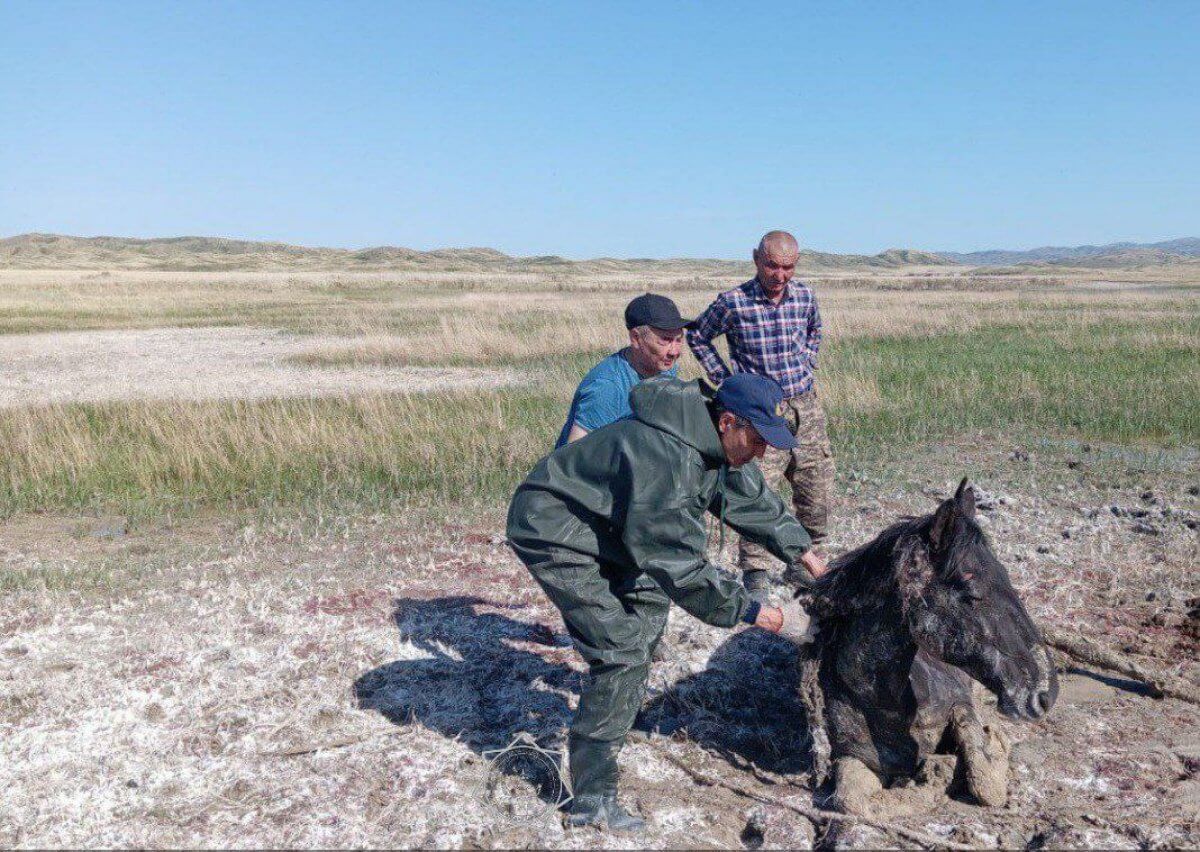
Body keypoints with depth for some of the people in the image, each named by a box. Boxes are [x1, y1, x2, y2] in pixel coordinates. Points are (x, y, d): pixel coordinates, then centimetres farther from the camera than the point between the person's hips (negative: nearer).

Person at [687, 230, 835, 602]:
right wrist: (725, 381, 0)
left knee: (817, 491, 9)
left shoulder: (805, 296, 3)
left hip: (807, 405, 5)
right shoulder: (734, 302, -11)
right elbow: (697, 335, 4)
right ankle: (755, 572, 4)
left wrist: (806, 367, 12)